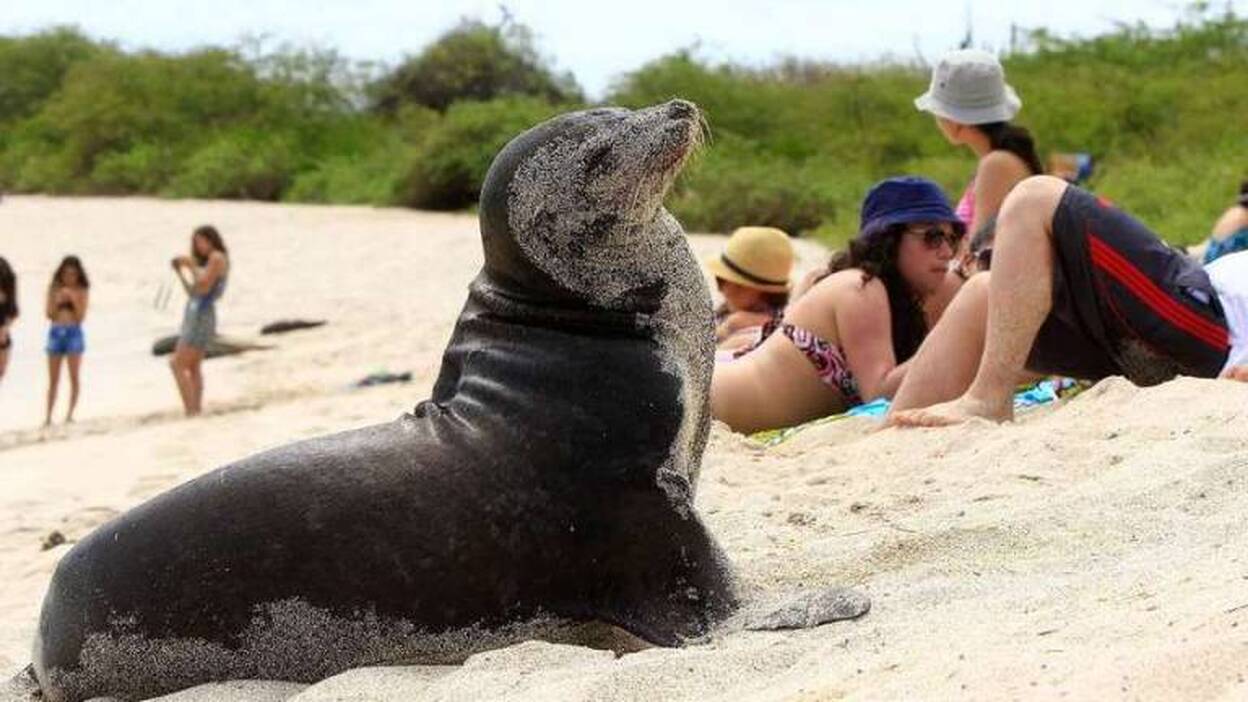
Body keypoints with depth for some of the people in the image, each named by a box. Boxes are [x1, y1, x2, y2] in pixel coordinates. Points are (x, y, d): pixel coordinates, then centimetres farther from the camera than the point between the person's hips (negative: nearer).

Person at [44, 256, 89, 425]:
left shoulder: (81, 291, 0)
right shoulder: (54, 289, 5)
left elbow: (81, 316, -4)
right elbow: (49, 314, 4)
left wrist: (74, 300, -15)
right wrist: (57, 301, -11)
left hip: (73, 333, -2)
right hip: (55, 332, 2)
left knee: (74, 377, -4)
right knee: (53, 379, 4)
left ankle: (70, 414, 1)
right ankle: (48, 416, 7)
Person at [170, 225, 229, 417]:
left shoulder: (217, 258, -8)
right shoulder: (209, 262, 20)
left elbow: (203, 287, -17)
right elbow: (193, 292, 22)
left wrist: (191, 266, -8)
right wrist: (180, 272, 16)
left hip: (202, 316, -10)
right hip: (194, 315, 10)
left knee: (177, 364, -13)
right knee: (193, 367, 10)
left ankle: (191, 410, -16)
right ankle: (197, 409, 10)